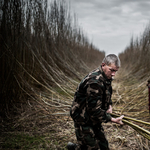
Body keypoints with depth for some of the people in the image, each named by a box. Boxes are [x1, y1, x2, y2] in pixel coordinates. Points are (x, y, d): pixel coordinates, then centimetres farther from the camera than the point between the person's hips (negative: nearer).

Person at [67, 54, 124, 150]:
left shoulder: (106, 77, 2)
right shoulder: (95, 82, -31)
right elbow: (94, 110, -29)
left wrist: (109, 105, -1)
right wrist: (112, 119, -23)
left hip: (94, 118, 10)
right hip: (83, 120, -9)